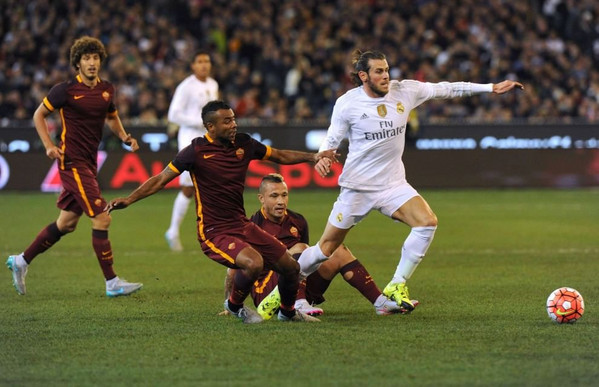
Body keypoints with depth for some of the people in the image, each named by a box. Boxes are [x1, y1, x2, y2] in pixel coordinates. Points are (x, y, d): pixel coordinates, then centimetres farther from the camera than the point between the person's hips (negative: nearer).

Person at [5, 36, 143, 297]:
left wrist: (125, 138, 7)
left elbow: (112, 117, 25)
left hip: (89, 163, 8)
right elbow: (39, 114, 1)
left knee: (67, 224, 15)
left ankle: (21, 261, 30)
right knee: (101, 219, -13)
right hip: (72, 161, -8)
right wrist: (49, 145, -10)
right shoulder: (66, 90, -10)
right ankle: (112, 283, -8)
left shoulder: (106, 89, 8)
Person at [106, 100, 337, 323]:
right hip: (214, 234, -7)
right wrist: (129, 199, -18)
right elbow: (161, 179, -8)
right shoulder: (197, 150, -12)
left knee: (290, 267, 7)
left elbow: (280, 156, 20)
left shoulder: (244, 143, 3)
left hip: (242, 226, 7)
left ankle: (288, 312, 39)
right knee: (254, 262, -32)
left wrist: (312, 157, 11)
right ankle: (234, 306, -1)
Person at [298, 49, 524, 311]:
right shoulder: (347, 103, -10)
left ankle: (396, 286, -6)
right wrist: (322, 158, -21)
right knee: (326, 249, 0)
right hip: (356, 187, -3)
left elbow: (446, 89, 3)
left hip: (393, 184, 3)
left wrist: (491, 88, 2)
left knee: (428, 222, -20)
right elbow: (332, 139, 2)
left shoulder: (405, 91, -4)